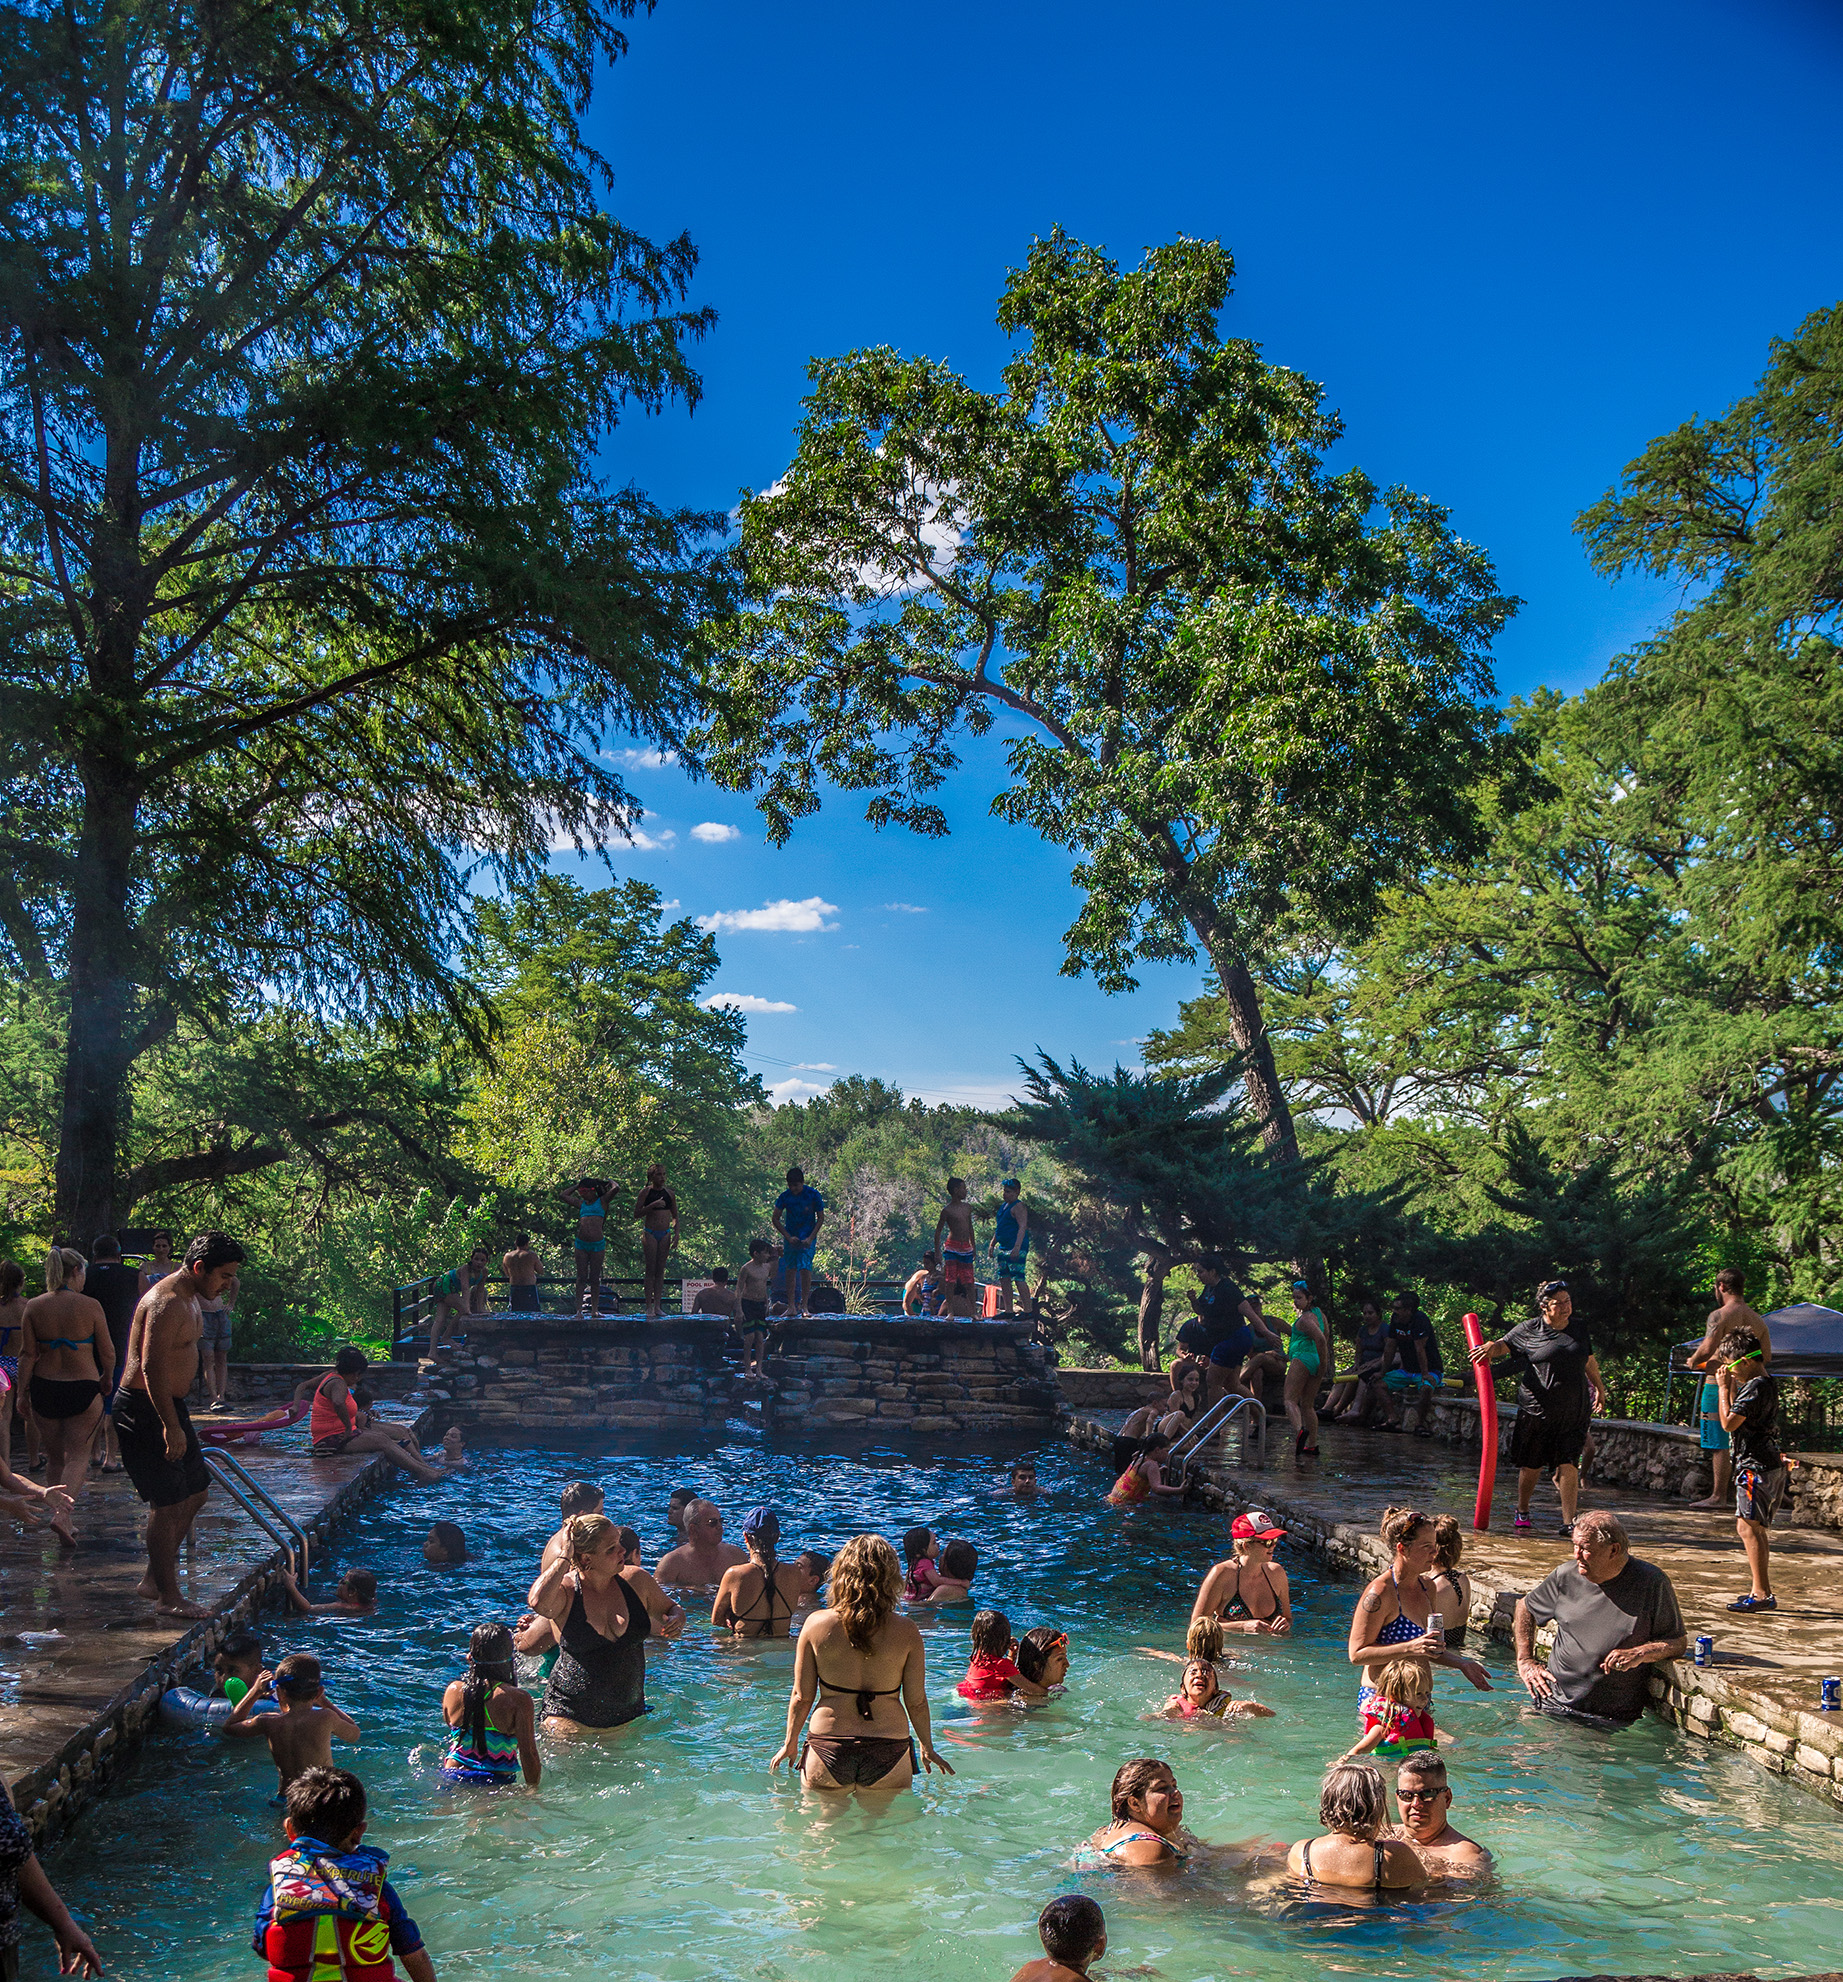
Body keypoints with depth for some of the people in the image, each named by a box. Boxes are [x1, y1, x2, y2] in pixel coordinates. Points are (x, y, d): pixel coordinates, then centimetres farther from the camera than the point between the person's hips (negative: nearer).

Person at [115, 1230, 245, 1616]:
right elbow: (152, 1368, -26)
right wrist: (171, 1426, -26)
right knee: (169, 1503, -7)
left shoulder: (188, 1298, 13)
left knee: (195, 1491, 14)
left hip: (168, 1405, 11)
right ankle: (168, 1596, 3)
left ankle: (153, 1580, 24)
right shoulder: (166, 1303, -20)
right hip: (145, 1410, -11)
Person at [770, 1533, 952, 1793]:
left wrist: (791, 1742, 14)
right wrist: (927, 1747, 15)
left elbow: (802, 1696, -1)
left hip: (827, 1749, 0)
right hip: (888, 1752, 0)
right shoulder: (906, 1632, -8)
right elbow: (916, 1702, -2)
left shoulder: (816, 1624, -7)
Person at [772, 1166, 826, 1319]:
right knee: (790, 1270, 1)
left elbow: (821, 1218, -2)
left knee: (805, 1268, -13)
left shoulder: (813, 1195, -10)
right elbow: (776, 1219, 1)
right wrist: (788, 1237, -7)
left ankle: (804, 1306, -7)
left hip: (807, 1238, -2)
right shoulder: (785, 1196, -6)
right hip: (790, 1237, 2)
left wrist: (810, 1238, -11)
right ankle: (791, 1306, 5)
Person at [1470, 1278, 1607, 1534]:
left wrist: (1599, 1387, 34)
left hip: (1574, 1413, 2)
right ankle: (1522, 1513, 28)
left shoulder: (1579, 1328, 11)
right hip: (1537, 1410, -2)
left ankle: (1568, 1521, -4)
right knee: (1531, 1467, 7)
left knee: (1568, 1466, -7)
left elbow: (1589, 1361, 25)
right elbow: (1504, 1344, 8)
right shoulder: (1529, 1330, 0)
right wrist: (1489, 1348, -15)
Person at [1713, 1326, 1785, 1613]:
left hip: (1756, 1467, -11)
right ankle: (1760, 1591, 22)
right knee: (1756, 1529, 16)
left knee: (1748, 1527, -12)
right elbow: (1739, 1416, 24)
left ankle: (1763, 1594, -15)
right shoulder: (1767, 1383, 14)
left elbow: (1728, 1422, -19)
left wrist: (1723, 1387, -11)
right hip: (1769, 1464, 11)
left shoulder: (1756, 1386, -18)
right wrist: (1731, 1386, 14)